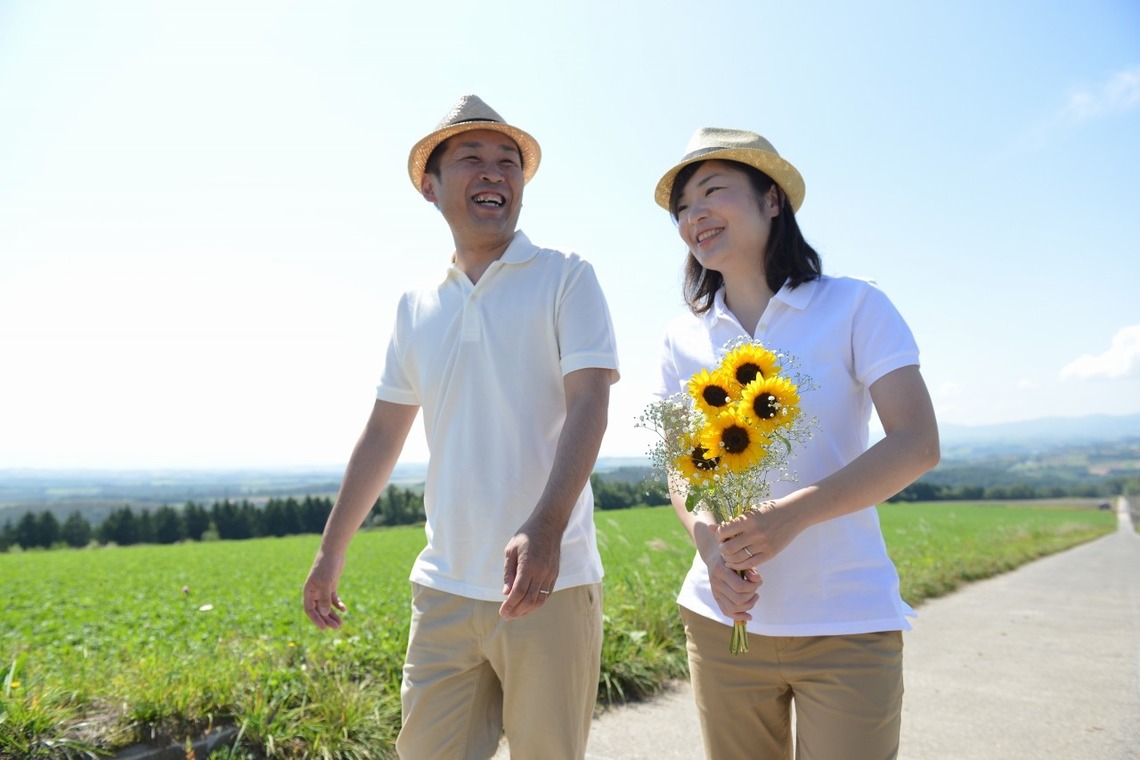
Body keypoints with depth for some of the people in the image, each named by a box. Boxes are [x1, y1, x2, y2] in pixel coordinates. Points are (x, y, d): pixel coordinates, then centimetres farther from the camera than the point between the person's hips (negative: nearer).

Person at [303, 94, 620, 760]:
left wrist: (545, 528, -27)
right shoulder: (416, 307, 11)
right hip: (442, 589, 4)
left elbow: (589, 405, -13)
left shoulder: (565, 276, -2)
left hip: (550, 582, -4)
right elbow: (384, 434, 16)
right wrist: (331, 552, 17)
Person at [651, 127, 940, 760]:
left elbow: (917, 444, -11)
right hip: (723, 617, 3)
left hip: (846, 627, -3)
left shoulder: (853, 307, -4)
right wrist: (708, 541, -14)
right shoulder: (683, 339, 5)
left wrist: (793, 513, -23)